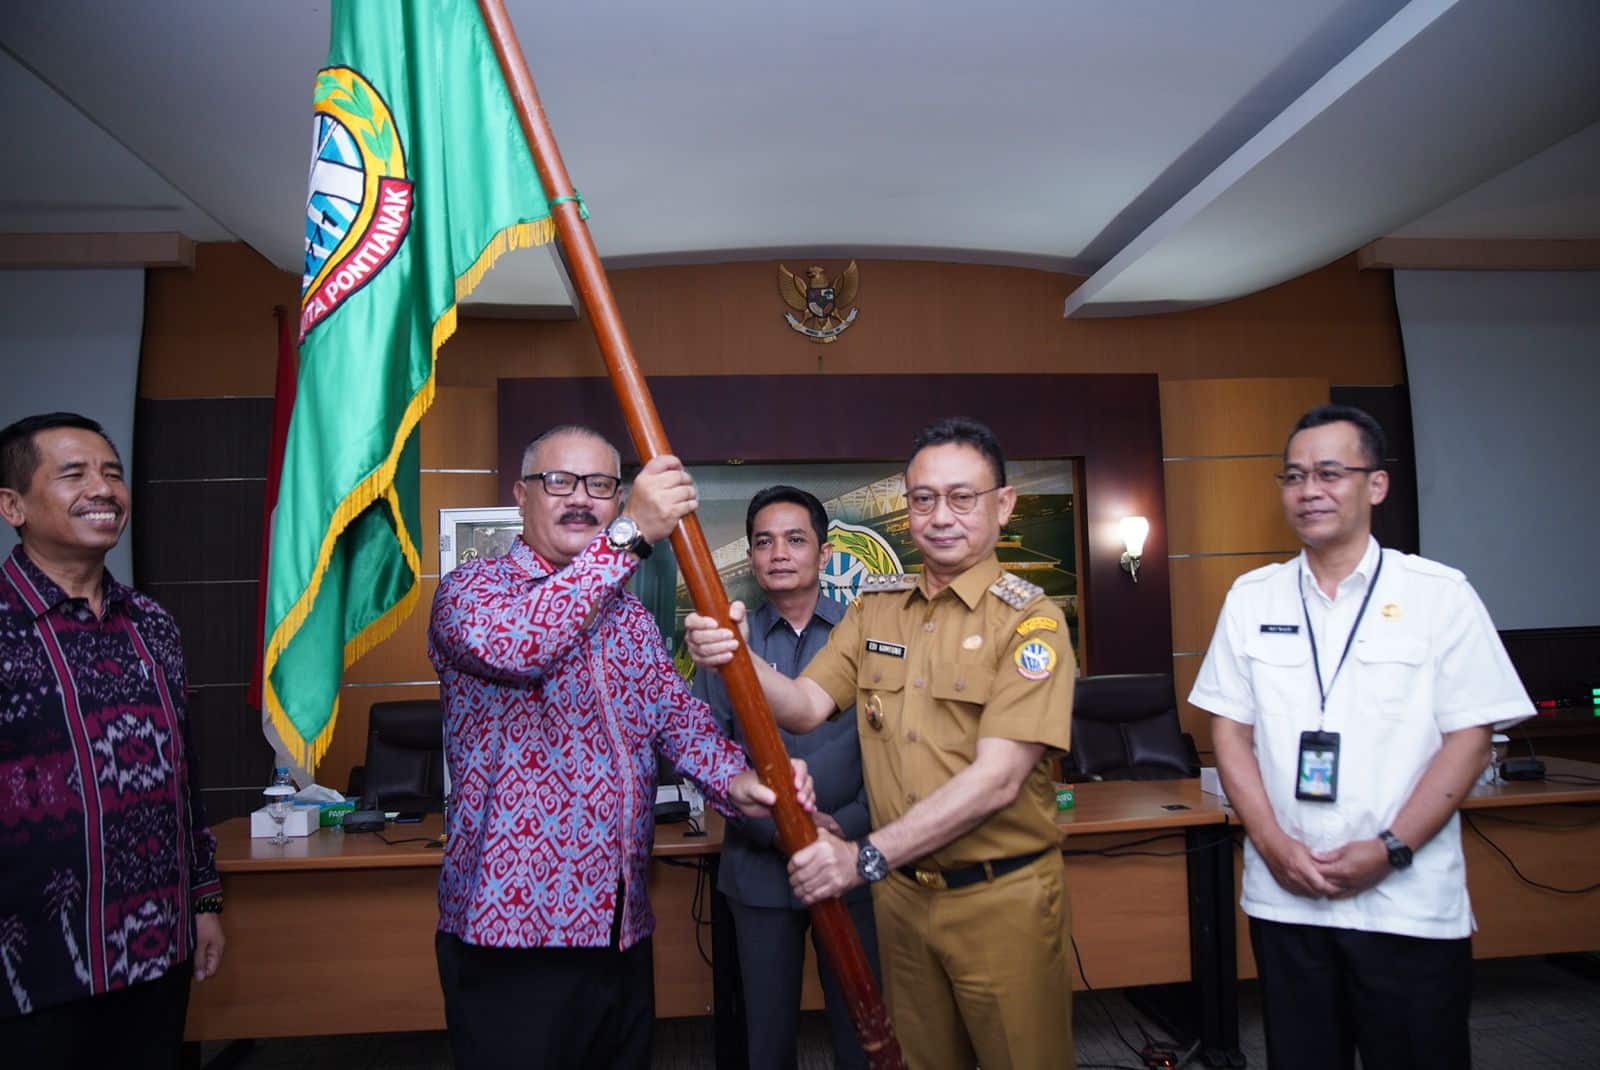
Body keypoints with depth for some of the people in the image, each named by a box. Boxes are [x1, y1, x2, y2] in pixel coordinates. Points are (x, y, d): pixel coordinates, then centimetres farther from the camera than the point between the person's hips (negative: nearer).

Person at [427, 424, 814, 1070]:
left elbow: (678, 714, 4)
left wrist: (733, 779, -17)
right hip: (510, 931, -6)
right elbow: (514, 645, -29)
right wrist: (629, 535, -33)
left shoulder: (632, 618, 14)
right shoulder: (471, 589, -7)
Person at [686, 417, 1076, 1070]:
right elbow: (807, 707, -2)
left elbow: (996, 779, -21)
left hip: (1001, 899, -4)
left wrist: (866, 857, -27)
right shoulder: (875, 605, 5)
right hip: (900, 891, 4)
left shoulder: (1030, 620, -13)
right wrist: (738, 657, -23)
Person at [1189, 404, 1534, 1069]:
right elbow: (1229, 727, 4)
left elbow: (1469, 737, -4)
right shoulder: (1252, 598, 4)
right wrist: (1272, 843, -6)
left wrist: (1390, 849, -12)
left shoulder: (1440, 594, -2)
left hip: (1409, 906, -2)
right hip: (1284, 898, 2)